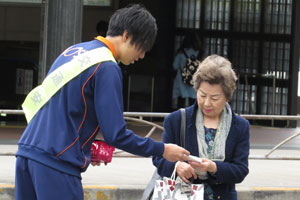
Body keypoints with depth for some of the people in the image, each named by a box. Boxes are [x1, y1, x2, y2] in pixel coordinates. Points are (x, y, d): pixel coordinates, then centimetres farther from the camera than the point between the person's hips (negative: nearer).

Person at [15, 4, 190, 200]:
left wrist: (85, 145, 18)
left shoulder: (73, 51, 15)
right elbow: (116, 134, -13)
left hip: (27, 151, 9)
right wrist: (162, 150, -3)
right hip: (56, 162, -9)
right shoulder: (107, 68, -11)